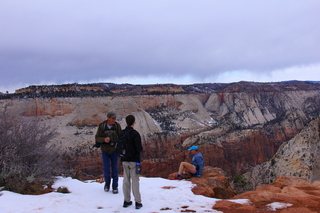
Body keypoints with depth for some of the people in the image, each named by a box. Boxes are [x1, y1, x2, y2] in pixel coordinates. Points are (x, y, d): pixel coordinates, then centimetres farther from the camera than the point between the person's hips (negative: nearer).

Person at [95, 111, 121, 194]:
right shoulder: (102, 126, -10)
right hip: (105, 150, 0)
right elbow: (97, 138, -5)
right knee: (106, 168, 2)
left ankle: (115, 186, 18)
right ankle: (107, 182, 30)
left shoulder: (117, 126, -8)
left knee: (114, 168, 5)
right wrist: (104, 139, -25)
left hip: (114, 150, 0)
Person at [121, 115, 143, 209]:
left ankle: (127, 201, 17)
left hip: (124, 160, 5)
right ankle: (138, 202, 3)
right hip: (134, 160, -5)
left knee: (126, 180, 12)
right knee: (135, 181, 0)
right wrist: (141, 149, 4)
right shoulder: (135, 133, -15)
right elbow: (139, 148, -17)